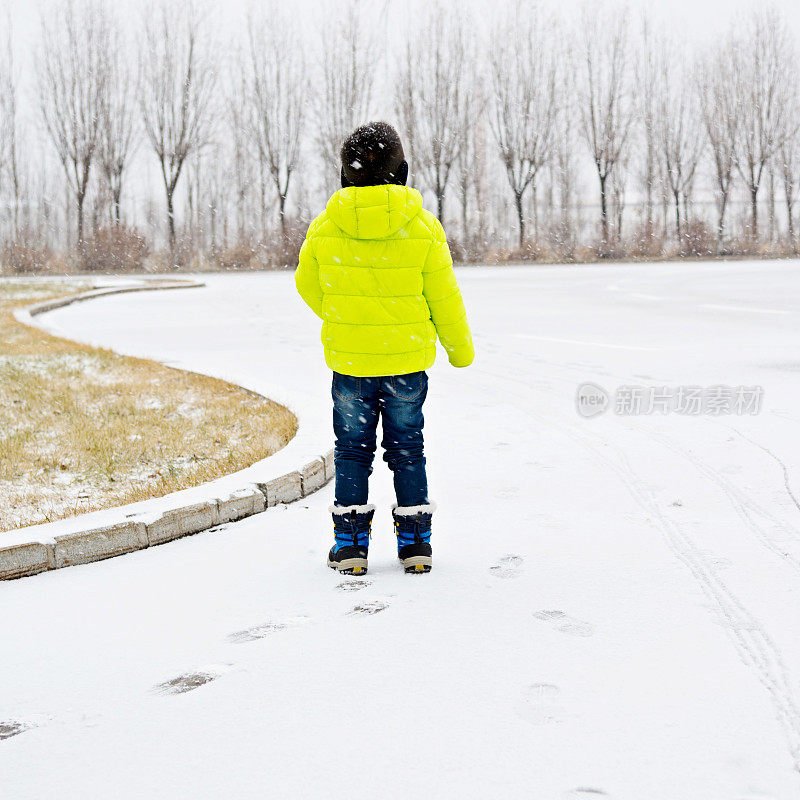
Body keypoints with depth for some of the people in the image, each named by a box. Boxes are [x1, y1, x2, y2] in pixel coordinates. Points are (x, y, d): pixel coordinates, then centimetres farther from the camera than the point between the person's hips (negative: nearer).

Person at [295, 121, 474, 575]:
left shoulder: (326, 227, -8)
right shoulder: (423, 227, -10)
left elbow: (308, 285, 7)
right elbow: (444, 296, -4)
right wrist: (460, 347, 12)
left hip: (348, 361, 0)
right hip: (409, 360, 0)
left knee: (352, 450, 12)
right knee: (407, 449, 13)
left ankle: (351, 545, 14)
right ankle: (415, 543, 17)